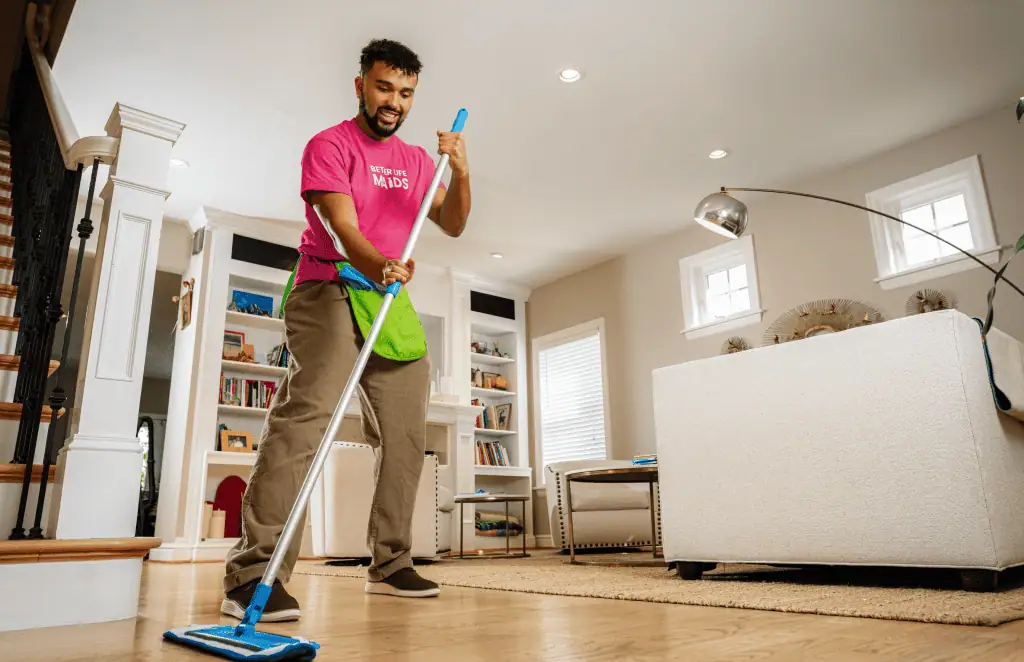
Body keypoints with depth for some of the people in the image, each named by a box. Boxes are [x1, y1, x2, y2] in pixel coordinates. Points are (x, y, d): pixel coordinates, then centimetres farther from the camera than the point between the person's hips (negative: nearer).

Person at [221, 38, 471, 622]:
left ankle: (390, 564, 13)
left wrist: (460, 172, -10)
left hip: (391, 301, 6)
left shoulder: (416, 160, 17)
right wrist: (381, 267, -37)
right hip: (330, 290, -6)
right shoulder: (330, 145, -2)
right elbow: (345, 227, -17)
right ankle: (255, 572, -24)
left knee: (407, 431, 3)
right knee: (306, 411, -25)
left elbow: (453, 224, 8)